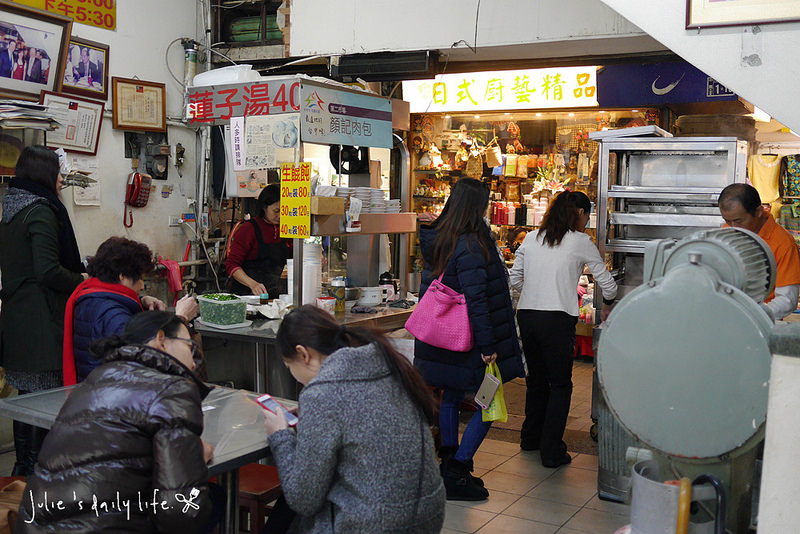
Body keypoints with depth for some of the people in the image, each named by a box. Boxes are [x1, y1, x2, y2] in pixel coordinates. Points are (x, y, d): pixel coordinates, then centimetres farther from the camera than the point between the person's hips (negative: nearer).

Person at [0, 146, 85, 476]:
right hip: (42, 321, -10)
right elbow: (48, 272, -23)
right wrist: (83, 281, -7)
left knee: (27, 394, 17)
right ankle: (34, 467, 4)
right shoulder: (41, 211, -15)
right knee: (45, 394, -2)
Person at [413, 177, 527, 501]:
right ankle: (456, 472, 1)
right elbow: (476, 298, -22)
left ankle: (450, 465, 28)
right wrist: (487, 346, -19)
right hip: (465, 340, -9)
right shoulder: (470, 245, -20)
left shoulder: (436, 239, 7)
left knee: (451, 396, 18)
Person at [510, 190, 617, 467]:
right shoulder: (581, 242, -1)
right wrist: (607, 306, 26)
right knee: (560, 385, 7)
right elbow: (607, 283, 7)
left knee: (536, 379, 21)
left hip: (526, 316, 5)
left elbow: (515, 278, 14)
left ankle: (531, 438, 34)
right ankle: (551, 451, 8)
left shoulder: (531, 238, 10)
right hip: (557, 319, -5)